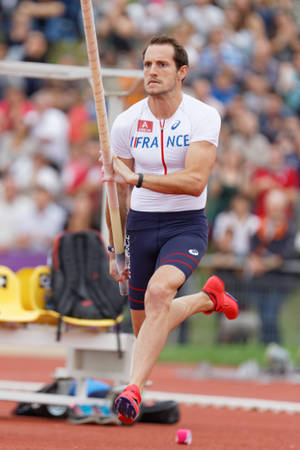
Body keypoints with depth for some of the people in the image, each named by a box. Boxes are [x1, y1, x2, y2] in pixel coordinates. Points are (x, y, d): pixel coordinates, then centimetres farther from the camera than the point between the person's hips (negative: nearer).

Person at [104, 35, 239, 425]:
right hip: (141, 224, 4)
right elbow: (117, 192, 11)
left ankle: (134, 389, -36)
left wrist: (137, 179, -32)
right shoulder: (126, 123, 0)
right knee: (145, 327, 10)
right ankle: (207, 298, 41)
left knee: (158, 291, -33)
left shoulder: (204, 118, -10)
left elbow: (195, 182, -23)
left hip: (186, 225, -4)